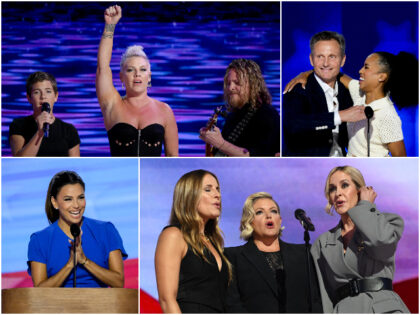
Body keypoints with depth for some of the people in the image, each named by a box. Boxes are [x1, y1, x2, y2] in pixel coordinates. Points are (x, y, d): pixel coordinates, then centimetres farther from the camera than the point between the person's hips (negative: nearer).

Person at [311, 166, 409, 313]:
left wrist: (365, 204, 5)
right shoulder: (323, 243, 19)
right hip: (344, 310, 1)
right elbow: (322, 294, 15)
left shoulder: (387, 222, 12)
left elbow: (380, 240, -12)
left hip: (385, 308, -1)